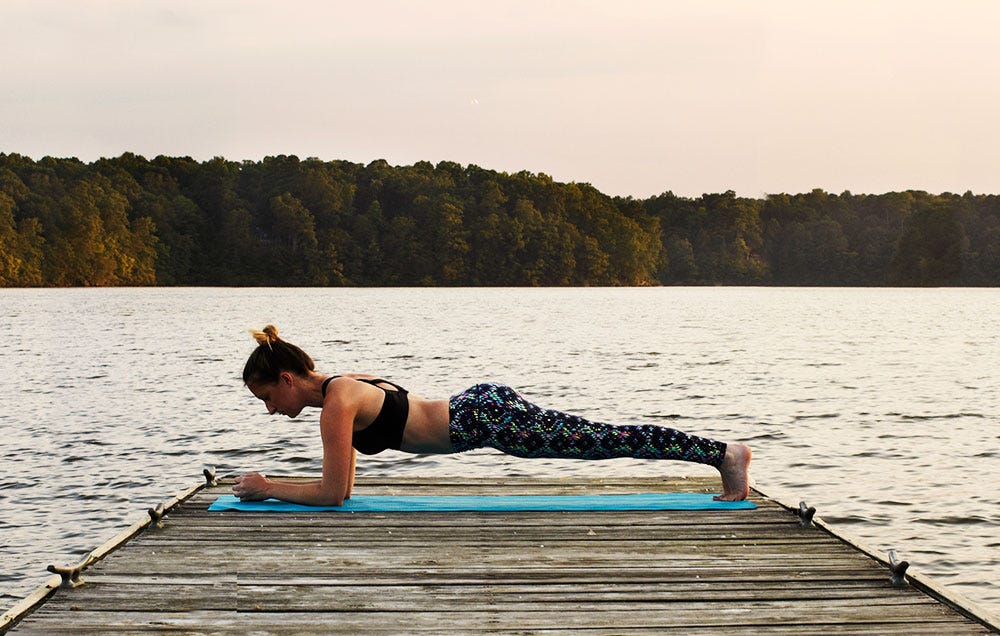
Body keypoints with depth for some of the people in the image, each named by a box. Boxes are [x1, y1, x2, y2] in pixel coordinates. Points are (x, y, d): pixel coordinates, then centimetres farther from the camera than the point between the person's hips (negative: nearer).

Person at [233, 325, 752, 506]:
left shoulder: (335, 402, -14)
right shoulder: (343, 385, 13)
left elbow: (333, 494, -16)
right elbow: (341, 483, 25)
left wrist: (268, 489, -6)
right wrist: (272, 486, 19)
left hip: (485, 420, -8)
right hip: (482, 404, 8)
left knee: (601, 440, -6)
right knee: (597, 439, 13)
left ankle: (723, 454, -1)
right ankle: (721, 455, 21)